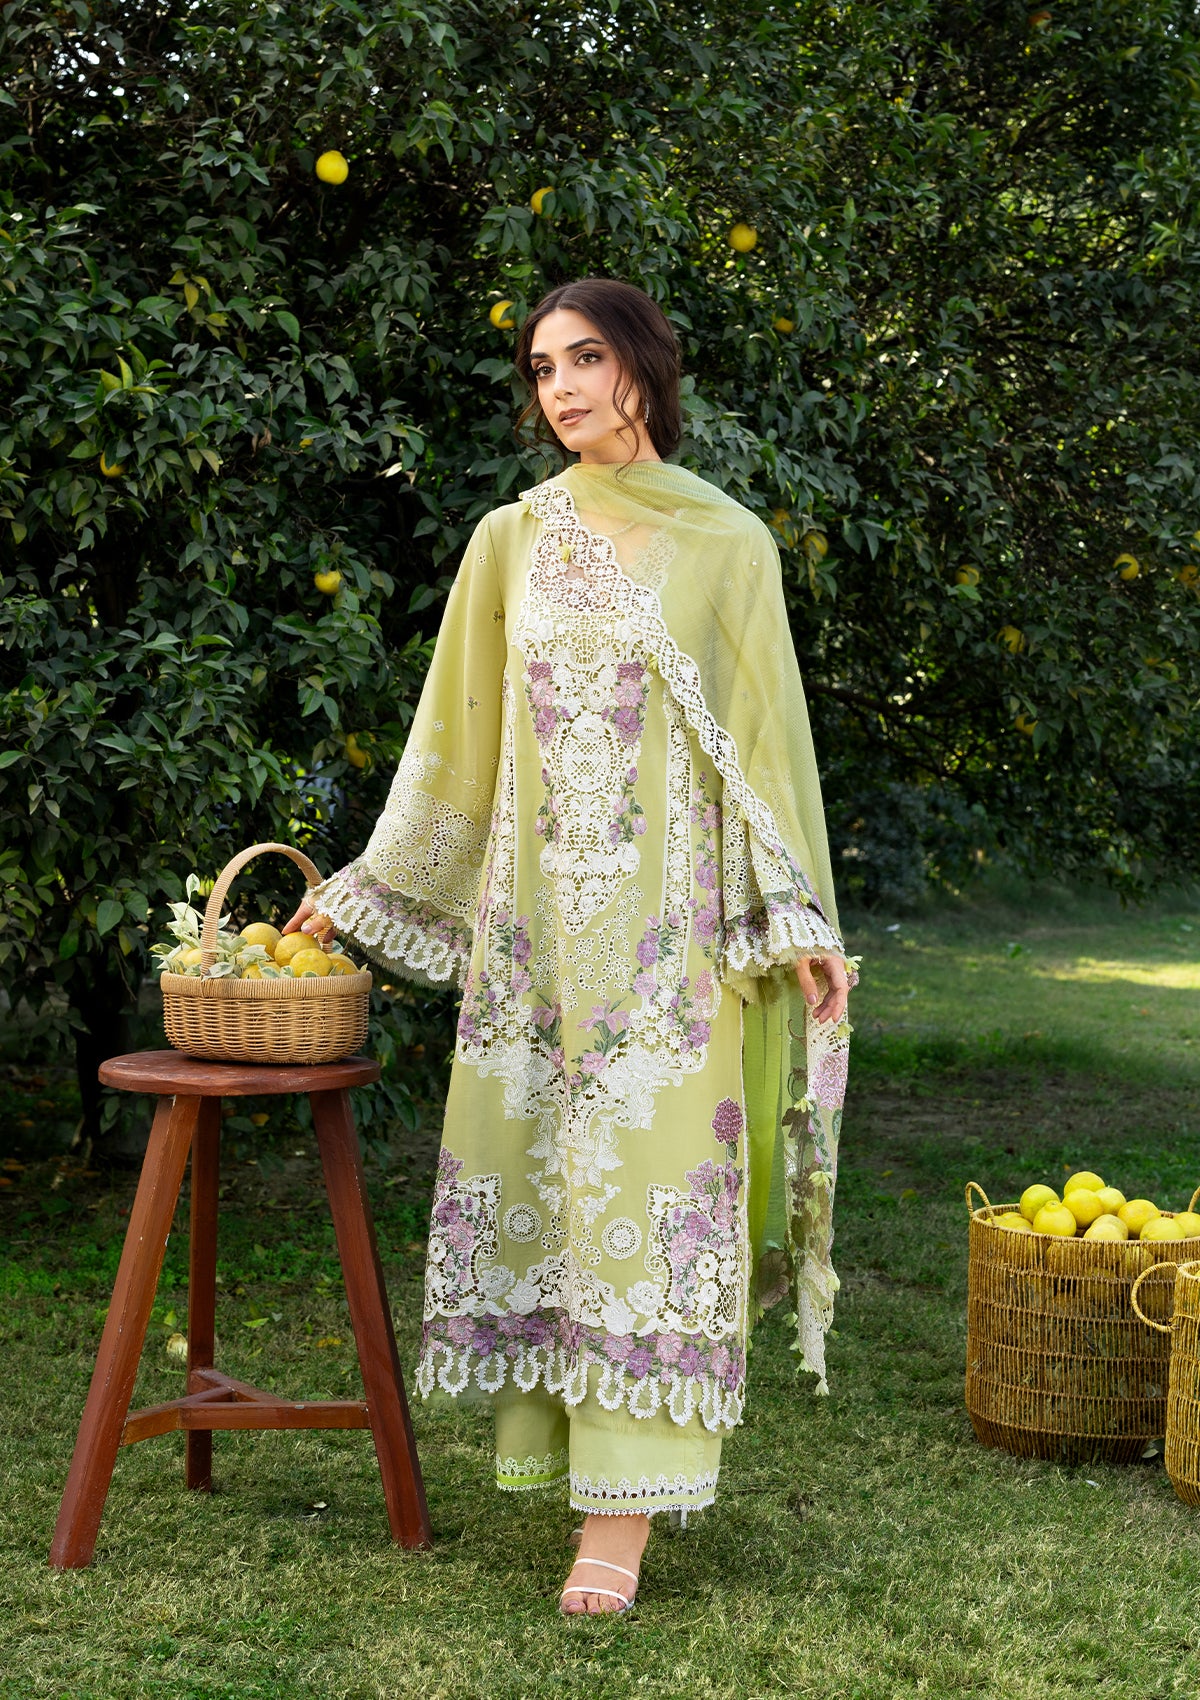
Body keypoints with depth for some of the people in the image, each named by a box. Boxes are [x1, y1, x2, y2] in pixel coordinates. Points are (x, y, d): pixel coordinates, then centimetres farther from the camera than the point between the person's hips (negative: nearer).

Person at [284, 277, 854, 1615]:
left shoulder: (725, 542, 1)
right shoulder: (510, 541, 9)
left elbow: (767, 732, 3)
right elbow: (457, 731, 14)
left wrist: (801, 919, -3)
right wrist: (364, 886, 13)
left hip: (669, 915, -3)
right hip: (533, 906, 3)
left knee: (648, 1178, -6)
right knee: (534, 1175, 4)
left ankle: (623, 1508, -4)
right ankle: (552, 1437, 17)